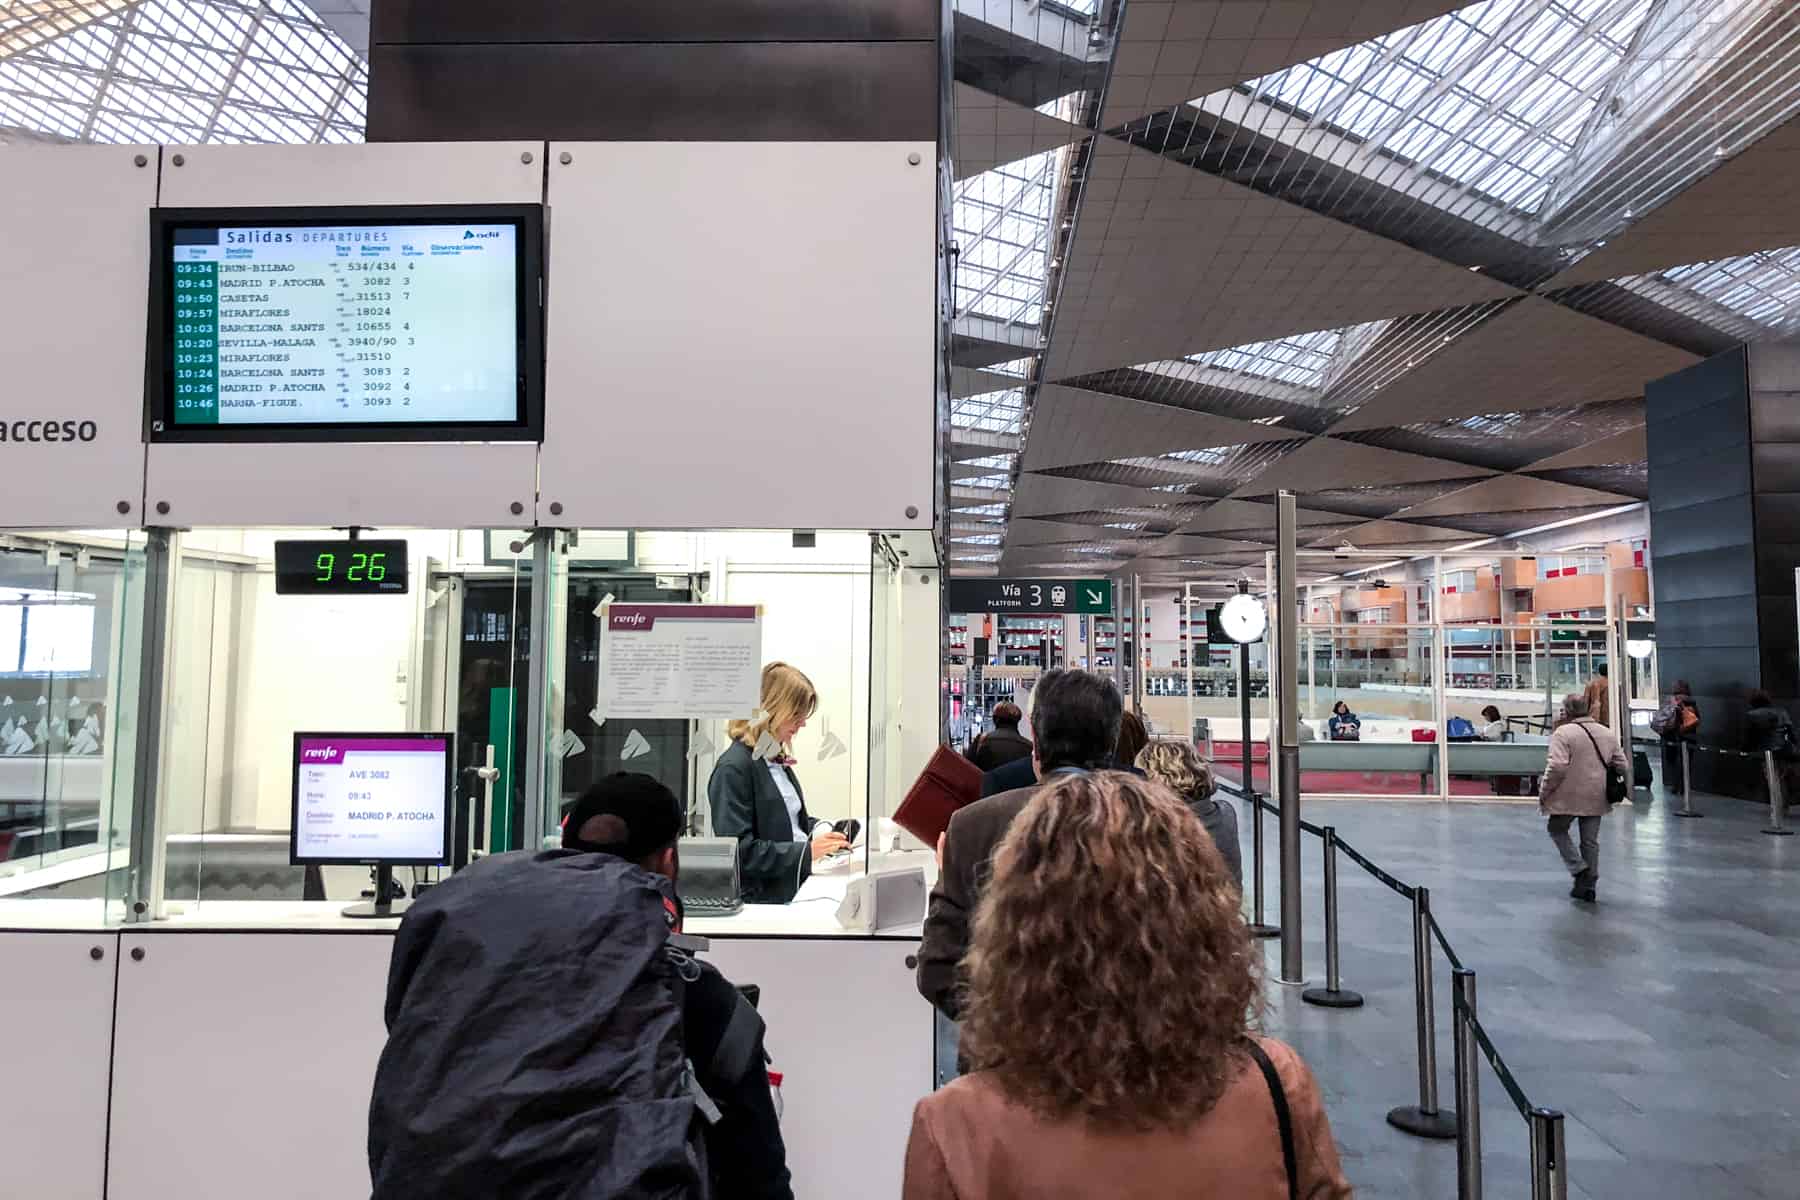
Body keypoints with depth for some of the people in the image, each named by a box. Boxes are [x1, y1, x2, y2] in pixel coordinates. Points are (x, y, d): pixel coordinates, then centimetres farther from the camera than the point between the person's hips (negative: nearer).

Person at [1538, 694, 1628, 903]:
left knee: (1558, 830, 16)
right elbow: (1623, 766, 10)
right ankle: (1589, 884, 17)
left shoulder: (1563, 733, -13)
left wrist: (1544, 792, -10)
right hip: (1596, 798, 6)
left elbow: (1557, 767, -21)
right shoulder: (1608, 733, 8)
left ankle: (1579, 869, 1)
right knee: (1590, 841, 13)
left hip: (1568, 796, -6)